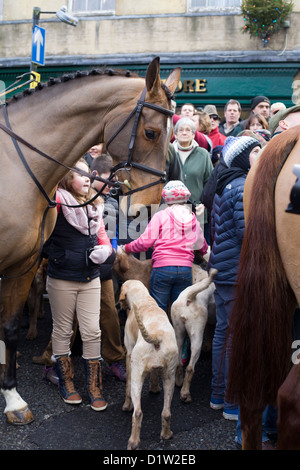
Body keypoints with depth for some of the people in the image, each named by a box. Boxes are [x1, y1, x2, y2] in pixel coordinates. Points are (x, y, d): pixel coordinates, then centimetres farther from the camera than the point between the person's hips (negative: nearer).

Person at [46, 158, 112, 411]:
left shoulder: (94, 207, 10)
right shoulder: (58, 202, -8)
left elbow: (103, 238, 15)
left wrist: (103, 250, -5)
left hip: (90, 279, 4)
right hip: (61, 279, -4)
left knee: (92, 332, 3)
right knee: (63, 331, 10)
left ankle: (94, 388, 14)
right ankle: (66, 383, 26)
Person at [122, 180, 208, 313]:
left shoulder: (161, 215, 0)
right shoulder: (193, 218, 12)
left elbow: (145, 242, -3)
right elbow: (201, 244, 25)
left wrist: (127, 247, 13)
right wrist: (204, 251, 49)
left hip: (163, 268, -4)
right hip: (186, 269, 4)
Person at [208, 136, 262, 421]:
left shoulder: (225, 186, 16)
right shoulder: (245, 186, -14)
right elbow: (247, 231, -21)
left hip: (222, 267, 10)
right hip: (239, 272, -10)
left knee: (223, 332, 16)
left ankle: (218, 395, 27)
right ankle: (234, 404, 7)